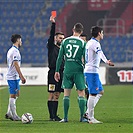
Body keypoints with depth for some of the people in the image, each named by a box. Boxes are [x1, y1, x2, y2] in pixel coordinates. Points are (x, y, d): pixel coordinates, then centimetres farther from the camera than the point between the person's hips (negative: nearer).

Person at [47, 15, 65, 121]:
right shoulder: (52, 47, 0)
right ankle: (51, 116, -6)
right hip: (53, 72, -6)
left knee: (57, 96, 7)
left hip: (61, 73, 6)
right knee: (51, 95, -6)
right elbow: (51, 35, -15)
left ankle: (55, 115, 10)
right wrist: (53, 24, -26)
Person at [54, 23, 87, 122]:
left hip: (67, 70, 2)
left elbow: (60, 57, 4)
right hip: (78, 70, -2)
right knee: (81, 93, 3)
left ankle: (65, 117, 4)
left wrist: (57, 71, 9)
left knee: (66, 94, 7)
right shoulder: (82, 43, -3)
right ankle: (82, 117, -1)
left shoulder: (65, 41, 4)